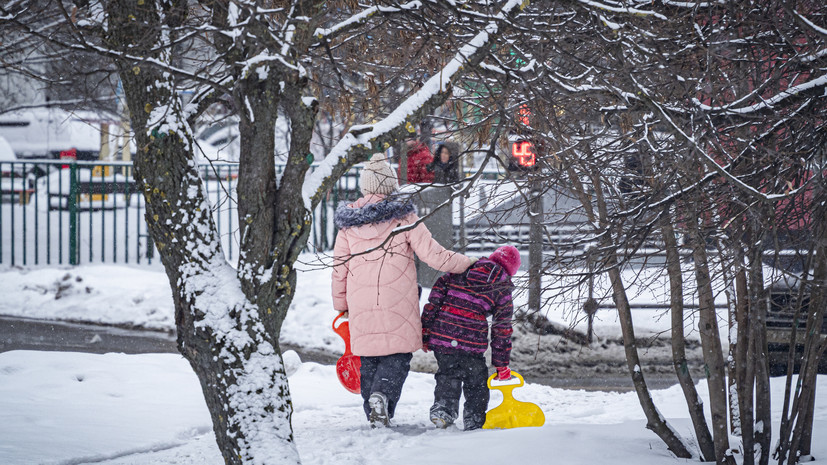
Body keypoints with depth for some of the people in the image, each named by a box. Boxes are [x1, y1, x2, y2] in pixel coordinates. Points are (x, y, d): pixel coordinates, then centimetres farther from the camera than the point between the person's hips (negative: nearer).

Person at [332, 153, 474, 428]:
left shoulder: (348, 222, 5)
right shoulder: (403, 217, -6)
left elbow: (339, 269, 9)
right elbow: (434, 256, -9)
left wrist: (341, 305, 21)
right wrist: (469, 263, 6)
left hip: (361, 305, 3)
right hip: (398, 303, -3)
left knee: (368, 359, 14)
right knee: (398, 355, 4)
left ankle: (374, 415, 13)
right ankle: (382, 395, -21)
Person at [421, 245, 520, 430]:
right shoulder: (503, 289, 7)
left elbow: (436, 296, 8)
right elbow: (502, 329, 6)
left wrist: (425, 330, 11)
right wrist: (502, 365, 11)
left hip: (441, 335, 3)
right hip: (472, 341, -3)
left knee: (447, 376, 19)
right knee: (477, 383, 14)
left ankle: (442, 407, -1)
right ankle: (474, 423, 14)